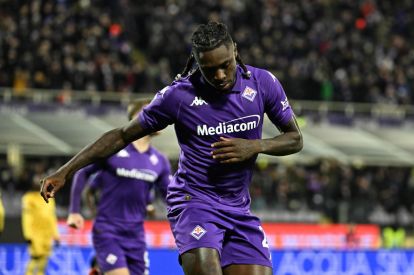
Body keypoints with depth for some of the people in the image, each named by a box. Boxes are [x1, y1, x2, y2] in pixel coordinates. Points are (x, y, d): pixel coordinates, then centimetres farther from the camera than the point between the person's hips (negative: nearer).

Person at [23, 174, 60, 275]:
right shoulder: (28, 198, -1)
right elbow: (26, 217, -8)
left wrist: (56, 235, 19)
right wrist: (28, 235, -15)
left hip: (47, 234, 6)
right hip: (35, 233, -6)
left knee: (44, 258, 3)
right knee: (36, 256, -16)